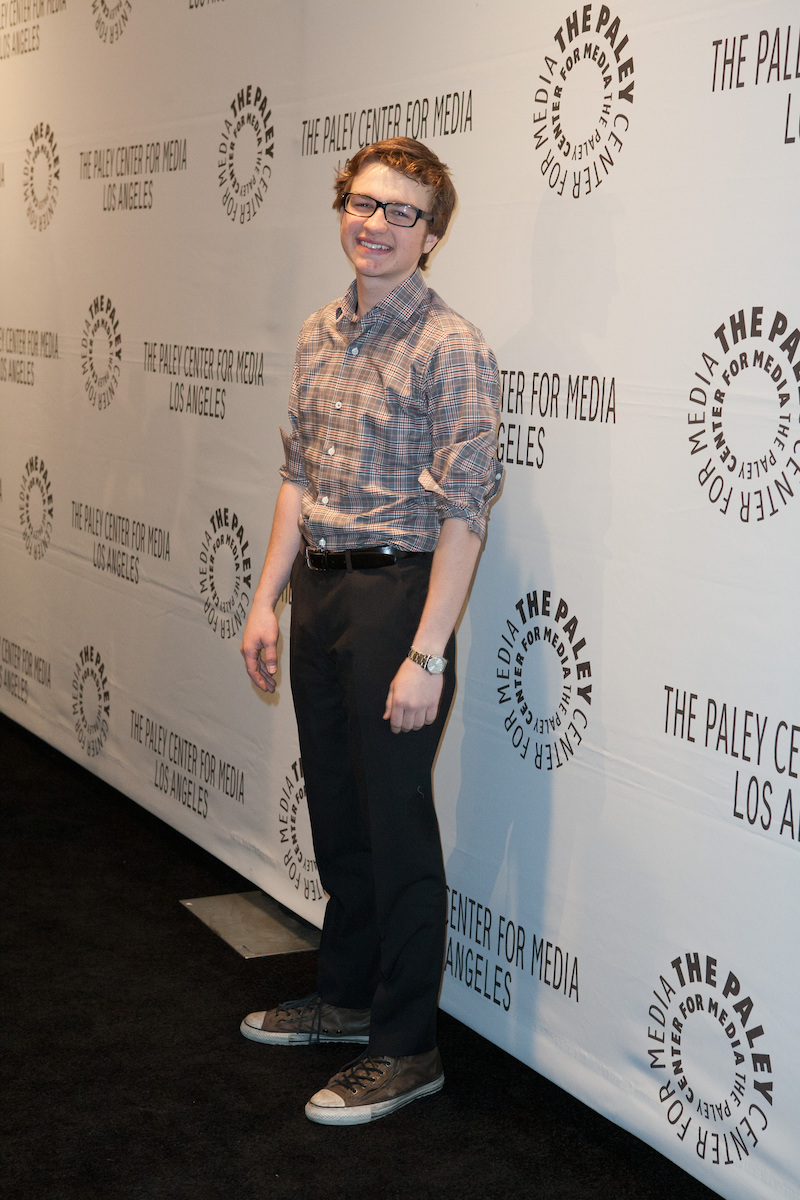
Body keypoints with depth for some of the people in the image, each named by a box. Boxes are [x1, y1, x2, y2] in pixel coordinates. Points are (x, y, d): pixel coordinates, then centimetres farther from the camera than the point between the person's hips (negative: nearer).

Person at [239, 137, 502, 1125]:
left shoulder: (450, 349, -13)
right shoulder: (318, 337, 10)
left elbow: (464, 512, -17)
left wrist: (427, 654, -20)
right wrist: (267, 601, 12)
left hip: (395, 592, -7)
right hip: (319, 589, 7)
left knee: (397, 828, 1)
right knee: (335, 813, 18)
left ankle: (405, 1048, 14)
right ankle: (346, 996, 35)